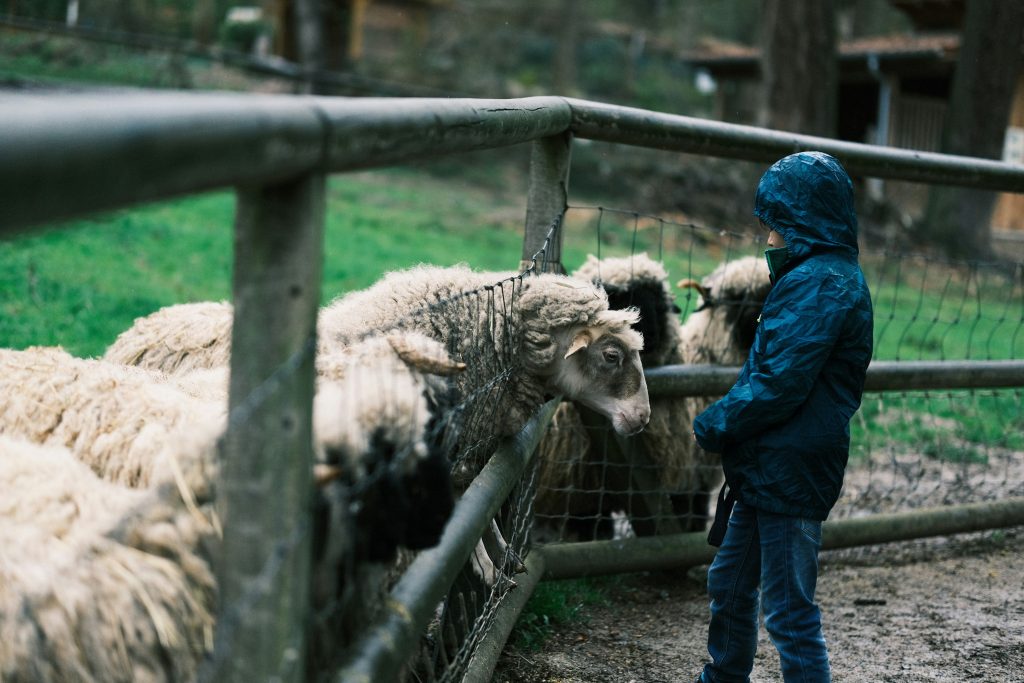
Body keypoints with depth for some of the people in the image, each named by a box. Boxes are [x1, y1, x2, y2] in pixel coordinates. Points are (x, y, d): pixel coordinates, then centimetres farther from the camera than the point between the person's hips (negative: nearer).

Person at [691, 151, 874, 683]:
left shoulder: (819, 284, -18)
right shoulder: (825, 274, 15)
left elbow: (778, 385, -24)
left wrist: (712, 425, -12)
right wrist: (724, 423, 7)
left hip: (789, 474, -11)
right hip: (764, 471, 11)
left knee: (789, 611, -4)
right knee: (730, 585, 22)